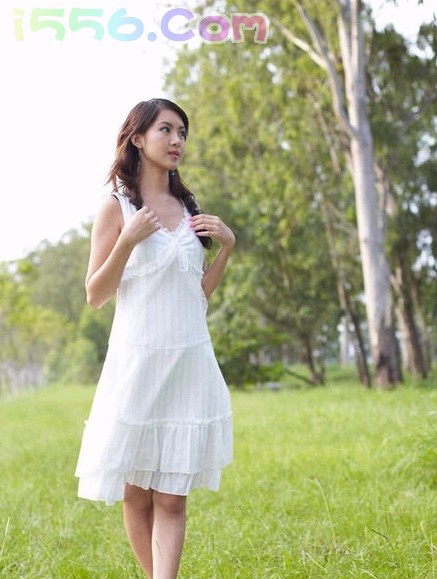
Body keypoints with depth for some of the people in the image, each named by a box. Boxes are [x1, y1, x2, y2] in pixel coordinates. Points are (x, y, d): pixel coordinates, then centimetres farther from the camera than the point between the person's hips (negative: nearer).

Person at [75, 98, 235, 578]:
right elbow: (95, 295, -2)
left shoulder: (188, 208, 15)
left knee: (172, 497, -3)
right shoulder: (117, 205, 1)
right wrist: (129, 239, -14)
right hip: (138, 359, -3)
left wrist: (227, 245, 5)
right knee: (136, 493, 4)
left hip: (190, 359, 4)